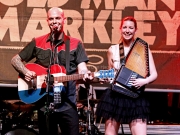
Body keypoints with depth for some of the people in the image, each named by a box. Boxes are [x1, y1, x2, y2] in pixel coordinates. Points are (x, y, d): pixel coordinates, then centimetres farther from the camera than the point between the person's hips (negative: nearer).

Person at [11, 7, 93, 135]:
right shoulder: (37, 42, 6)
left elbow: (82, 69, -4)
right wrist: (26, 72, -8)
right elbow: (15, 59, 11)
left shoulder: (75, 44, 3)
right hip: (44, 102, 1)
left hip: (68, 103, -1)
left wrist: (85, 75, -28)